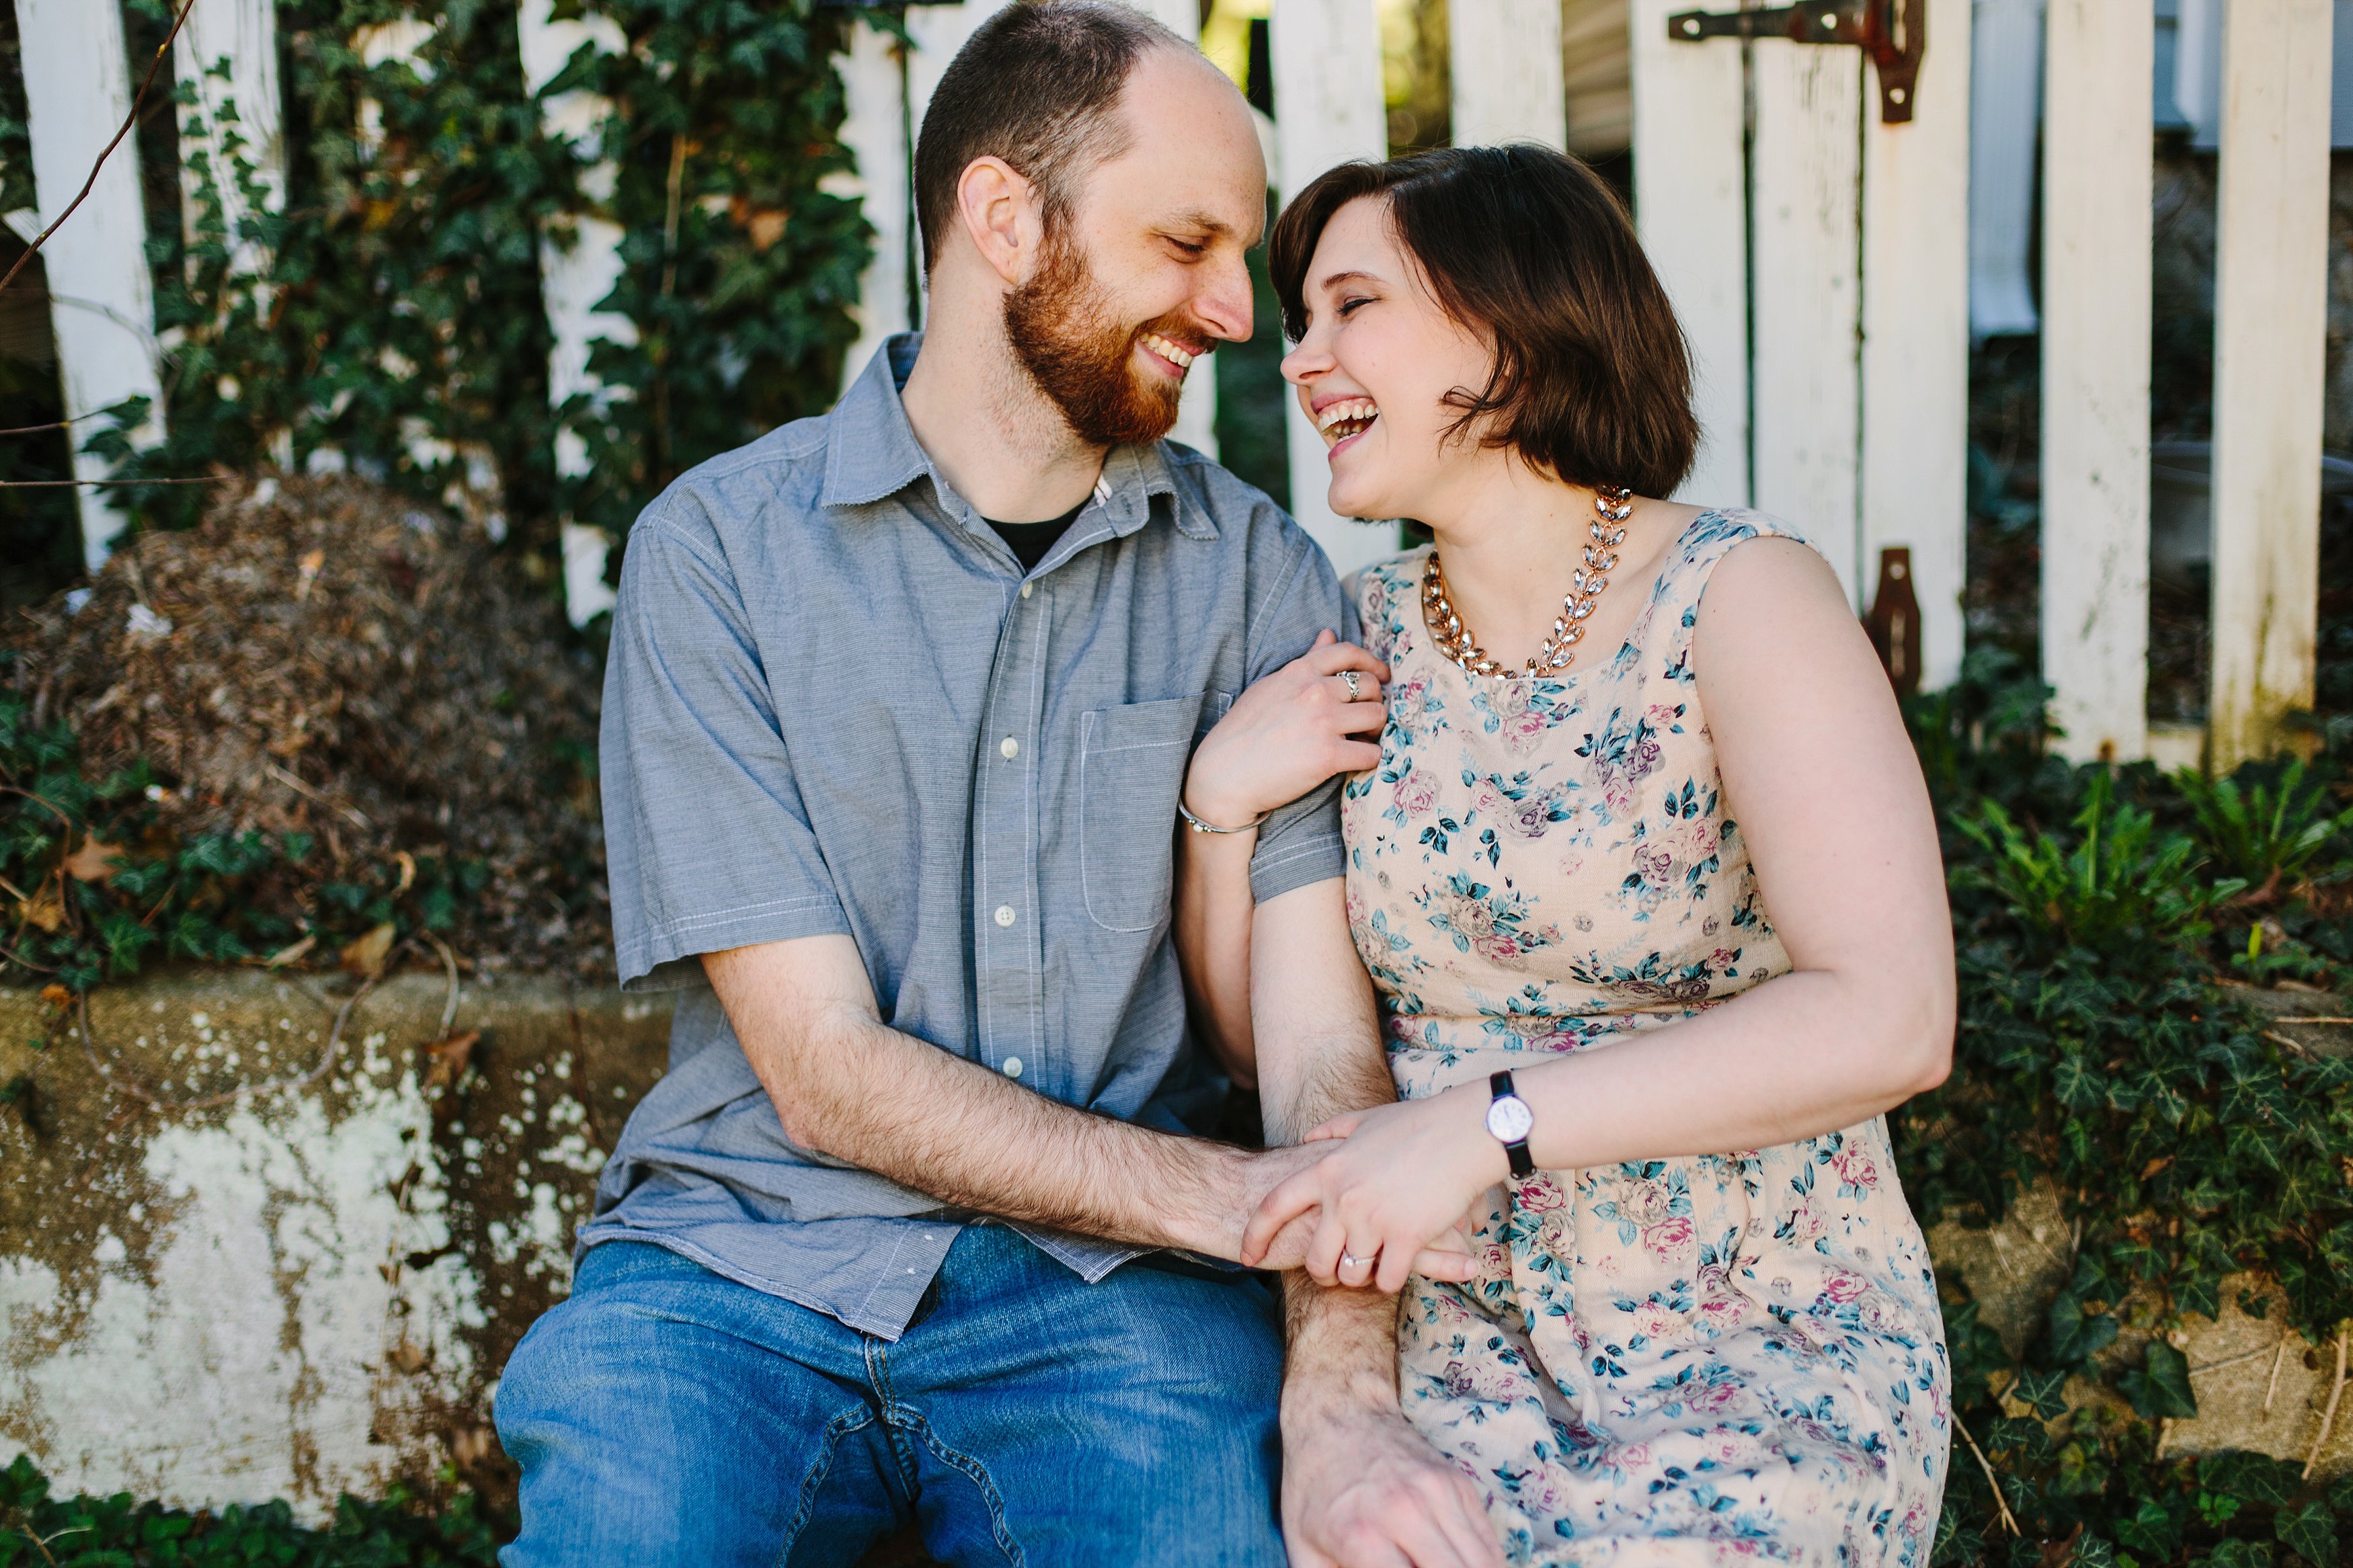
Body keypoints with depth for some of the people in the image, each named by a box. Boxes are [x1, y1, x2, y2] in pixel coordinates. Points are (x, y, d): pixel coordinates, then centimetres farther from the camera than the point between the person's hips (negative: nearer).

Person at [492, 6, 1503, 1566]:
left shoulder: (1261, 576, 4)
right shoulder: (716, 550, -3)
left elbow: (1322, 1038, -5)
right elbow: (826, 1072, -8)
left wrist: (1343, 1408, -22)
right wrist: (1234, 1197, -16)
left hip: (1112, 1295, 2)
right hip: (747, 1262, -1)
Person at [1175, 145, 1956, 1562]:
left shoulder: (1734, 594, -9)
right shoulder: (1362, 640, 6)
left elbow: (1891, 1020, -20)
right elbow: (1268, 1044, 9)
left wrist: (1486, 1122, -23)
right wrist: (1223, 805, -7)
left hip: (1768, 1358, -3)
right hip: (1457, 1351, 4)